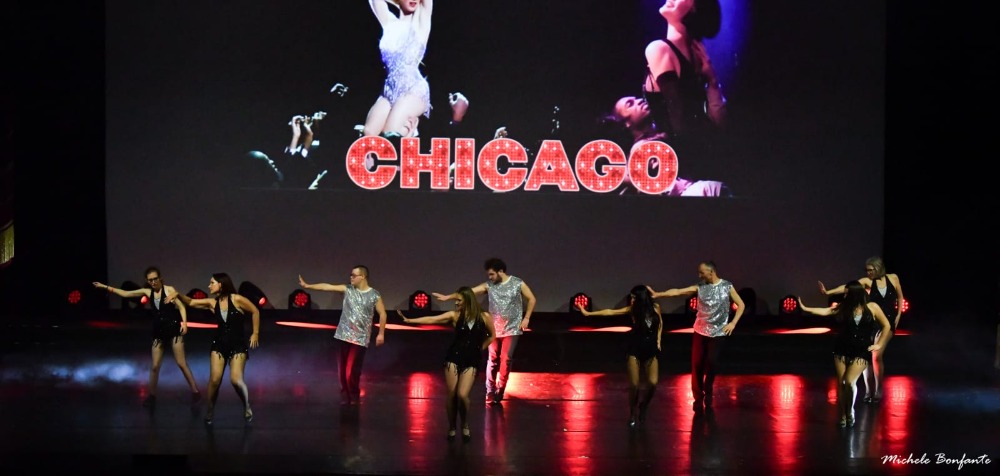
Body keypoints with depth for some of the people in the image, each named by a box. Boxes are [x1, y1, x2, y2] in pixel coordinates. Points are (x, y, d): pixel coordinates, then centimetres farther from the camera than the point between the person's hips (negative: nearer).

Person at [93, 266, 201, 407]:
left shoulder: (169, 290, -5)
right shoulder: (147, 292, 6)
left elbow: (181, 306, -8)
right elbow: (125, 293, 8)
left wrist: (184, 323, -22)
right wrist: (105, 287, 5)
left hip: (174, 330, -4)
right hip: (159, 333, 4)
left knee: (181, 363, -6)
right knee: (155, 366, 6)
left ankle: (195, 392, 0)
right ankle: (152, 396, 18)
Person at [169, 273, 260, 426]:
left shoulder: (237, 299, -12)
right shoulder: (212, 303, 1)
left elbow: (255, 311, -3)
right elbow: (191, 302, 0)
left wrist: (255, 333, -2)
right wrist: (178, 295, -18)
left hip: (238, 345, -4)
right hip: (219, 344, 4)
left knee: (236, 380, -16)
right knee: (215, 379, -7)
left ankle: (247, 408, 9)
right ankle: (210, 411, 13)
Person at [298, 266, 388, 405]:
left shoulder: (374, 295, -5)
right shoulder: (348, 289, 4)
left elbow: (382, 314, -1)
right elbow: (327, 286, 0)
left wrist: (381, 333, -4)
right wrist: (307, 286, -4)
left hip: (360, 337, -4)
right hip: (345, 335, 4)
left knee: (352, 370, -8)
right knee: (342, 368, 5)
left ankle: (354, 395, 11)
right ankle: (345, 394, 19)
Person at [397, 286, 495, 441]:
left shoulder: (484, 317, -6)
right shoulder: (455, 315, -5)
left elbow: (492, 336, 11)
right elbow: (431, 319, -13)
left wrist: (479, 349, 6)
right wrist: (408, 320, -21)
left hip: (471, 360, -1)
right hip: (454, 357, 1)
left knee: (462, 395, -14)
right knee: (451, 394, 1)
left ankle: (465, 426, 10)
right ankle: (452, 428, 19)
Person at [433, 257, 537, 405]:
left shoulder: (518, 283, -5)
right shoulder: (488, 286, -1)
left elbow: (531, 299, 5)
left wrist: (526, 318, -2)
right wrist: (447, 297, -11)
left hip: (512, 329, -2)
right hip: (494, 329, 2)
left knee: (506, 359, -7)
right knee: (492, 360, 3)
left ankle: (499, 390, 3)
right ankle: (490, 392, 10)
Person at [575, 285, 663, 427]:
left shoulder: (655, 307, -5)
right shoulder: (632, 310, -9)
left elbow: (660, 323, 14)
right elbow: (610, 312, -12)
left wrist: (658, 340, 5)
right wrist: (588, 313, -17)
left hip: (651, 352, 1)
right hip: (635, 351, -1)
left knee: (652, 383, -10)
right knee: (634, 384, -5)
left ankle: (642, 407, 18)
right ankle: (633, 414, 16)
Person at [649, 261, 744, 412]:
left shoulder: (727, 287, -3)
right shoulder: (699, 287, -1)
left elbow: (741, 305, 4)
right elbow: (677, 291, -8)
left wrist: (733, 323, -6)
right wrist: (658, 294, -18)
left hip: (717, 333, -2)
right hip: (700, 332, 2)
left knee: (711, 364, 0)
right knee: (697, 364, 2)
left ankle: (708, 397, 18)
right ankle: (698, 398, 15)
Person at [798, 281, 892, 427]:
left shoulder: (872, 307, -4)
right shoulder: (844, 307, 1)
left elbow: (886, 326, 4)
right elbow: (825, 311, -10)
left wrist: (879, 344, 1)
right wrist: (805, 308, -22)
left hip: (861, 351, -3)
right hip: (842, 350, 3)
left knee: (850, 382, -17)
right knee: (841, 383, -1)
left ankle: (851, 412, 6)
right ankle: (843, 415, 12)